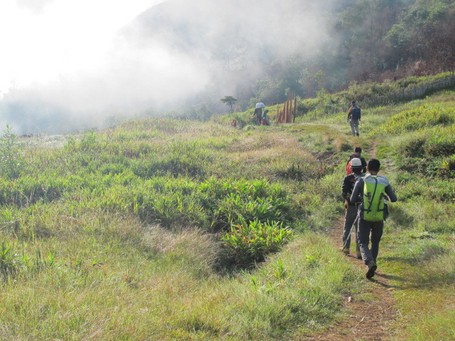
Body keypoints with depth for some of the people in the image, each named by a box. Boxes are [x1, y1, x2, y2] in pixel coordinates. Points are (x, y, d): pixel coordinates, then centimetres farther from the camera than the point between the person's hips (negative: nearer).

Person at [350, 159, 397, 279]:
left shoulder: (361, 181, -6)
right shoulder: (384, 182, -1)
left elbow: (352, 200, -6)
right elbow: (393, 199, 1)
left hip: (364, 217, -2)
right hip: (378, 217, 2)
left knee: (363, 243, 3)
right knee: (375, 243, 21)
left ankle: (370, 262, -21)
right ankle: (372, 263, 23)